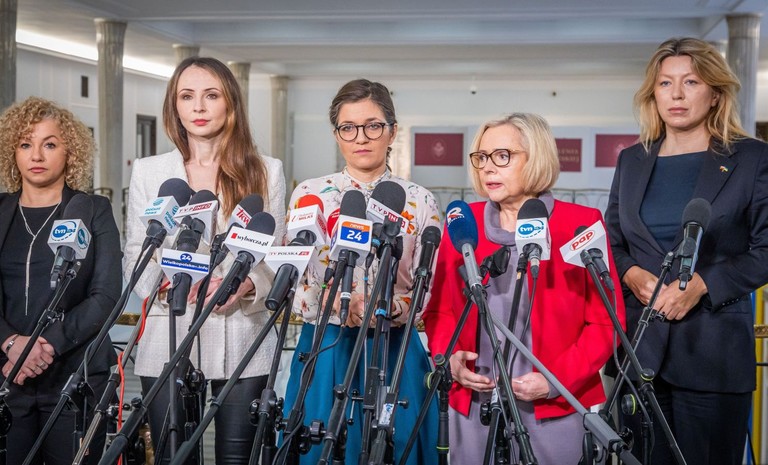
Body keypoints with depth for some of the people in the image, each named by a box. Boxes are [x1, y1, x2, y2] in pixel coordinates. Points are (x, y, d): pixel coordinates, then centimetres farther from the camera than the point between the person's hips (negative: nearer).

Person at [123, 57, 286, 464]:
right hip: (169, 342, 1)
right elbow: (135, 257, 6)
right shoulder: (148, 171, 9)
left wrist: (247, 286, -15)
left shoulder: (266, 172, 7)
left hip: (242, 342, 0)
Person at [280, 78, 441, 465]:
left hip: (394, 353, 0)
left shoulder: (419, 202, 2)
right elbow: (290, 284, -1)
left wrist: (391, 307, -21)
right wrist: (333, 302, -21)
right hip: (325, 352, 0)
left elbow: (431, 291, -1)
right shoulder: (309, 195, 2)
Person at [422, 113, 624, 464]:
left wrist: (558, 379, -14)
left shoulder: (581, 224, -3)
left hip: (556, 408, -2)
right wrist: (449, 359, -7)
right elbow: (440, 309, 11)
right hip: (473, 406, 3)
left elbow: (606, 321, -3)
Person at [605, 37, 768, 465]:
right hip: (640, 345, 3)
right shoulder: (632, 161, 12)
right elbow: (610, 243, 14)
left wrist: (702, 284, -17)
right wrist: (631, 274, -7)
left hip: (714, 350, -3)